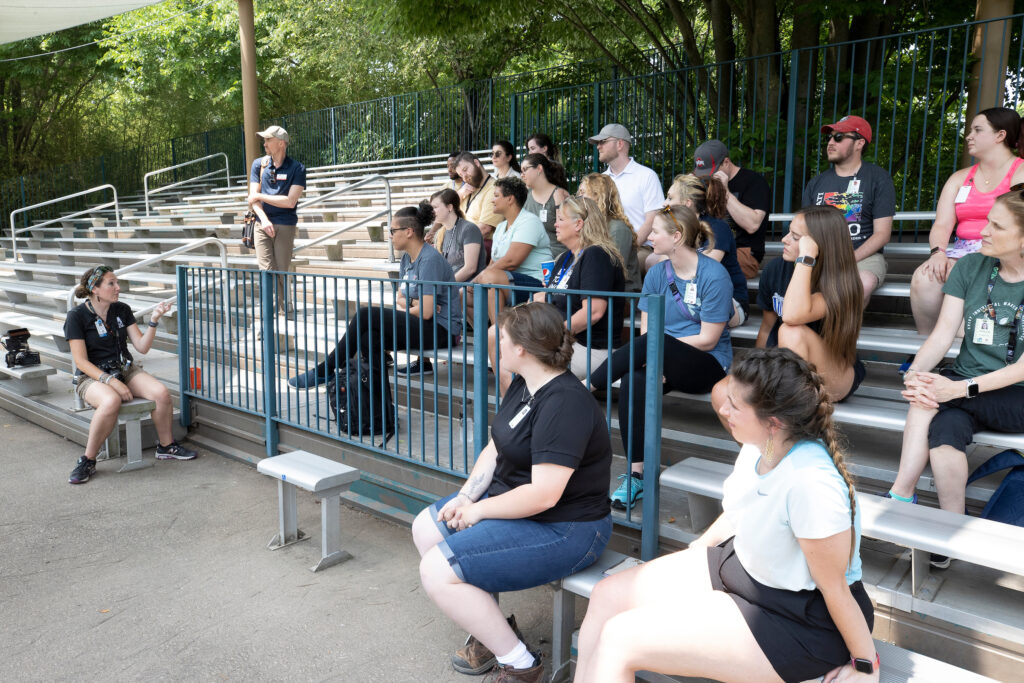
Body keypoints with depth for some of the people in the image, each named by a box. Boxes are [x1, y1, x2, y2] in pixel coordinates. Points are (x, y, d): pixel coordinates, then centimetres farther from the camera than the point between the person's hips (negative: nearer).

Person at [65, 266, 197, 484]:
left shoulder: (122, 310, 6)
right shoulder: (77, 316, -8)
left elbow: (142, 347, 1)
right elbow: (81, 361, -12)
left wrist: (154, 319, -12)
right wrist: (111, 381, -23)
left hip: (126, 369, 5)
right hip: (93, 376, -5)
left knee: (162, 393, -24)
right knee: (111, 401, -39)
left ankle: (166, 446, -1)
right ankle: (88, 461, -19)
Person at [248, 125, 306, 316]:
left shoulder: (296, 168, -1)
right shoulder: (259, 164, 9)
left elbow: (290, 201, -9)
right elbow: (253, 197, 3)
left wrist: (260, 196, -4)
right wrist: (264, 220, -13)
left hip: (285, 225, -2)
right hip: (263, 223, 2)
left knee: (282, 271, 3)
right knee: (266, 270, -6)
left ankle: (285, 308, 21)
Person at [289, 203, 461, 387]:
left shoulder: (430, 260, -16)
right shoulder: (407, 258, 14)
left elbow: (425, 312, -20)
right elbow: (399, 298, 14)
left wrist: (405, 307, 0)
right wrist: (413, 302, -9)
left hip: (441, 330, -9)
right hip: (418, 325, 9)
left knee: (366, 315, -16)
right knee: (367, 338, -14)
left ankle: (325, 370, -5)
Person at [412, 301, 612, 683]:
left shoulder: (564, 403, -27)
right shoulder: (523, 386, 5)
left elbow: (543, 495, -30)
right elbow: (495, 448, 10)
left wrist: (479, 510, -17)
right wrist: (465, 496, -5)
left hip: (564, 529, -11)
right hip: (512, 500, 11)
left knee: (437, 572, -17)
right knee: (425, 528, 15)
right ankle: (489, 631, 18)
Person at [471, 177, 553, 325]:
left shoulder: (529, 221, -10)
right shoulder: (501, 227, 21)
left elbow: (511, 262, -20)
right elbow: (493, 264, 17)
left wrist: (479, 278, -13)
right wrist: (475, 281, -3)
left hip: (535, 284, -10)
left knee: (491, 276, -34)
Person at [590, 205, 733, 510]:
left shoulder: (714, 275, -9)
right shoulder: (657, 274, 9)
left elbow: (708, 339, -12)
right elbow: (646, 330, 4)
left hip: (707, 364, -5)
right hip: (666, 362, 5)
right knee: (634, 381, -29)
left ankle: (587, 386, -22)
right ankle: (635, 475, -23)